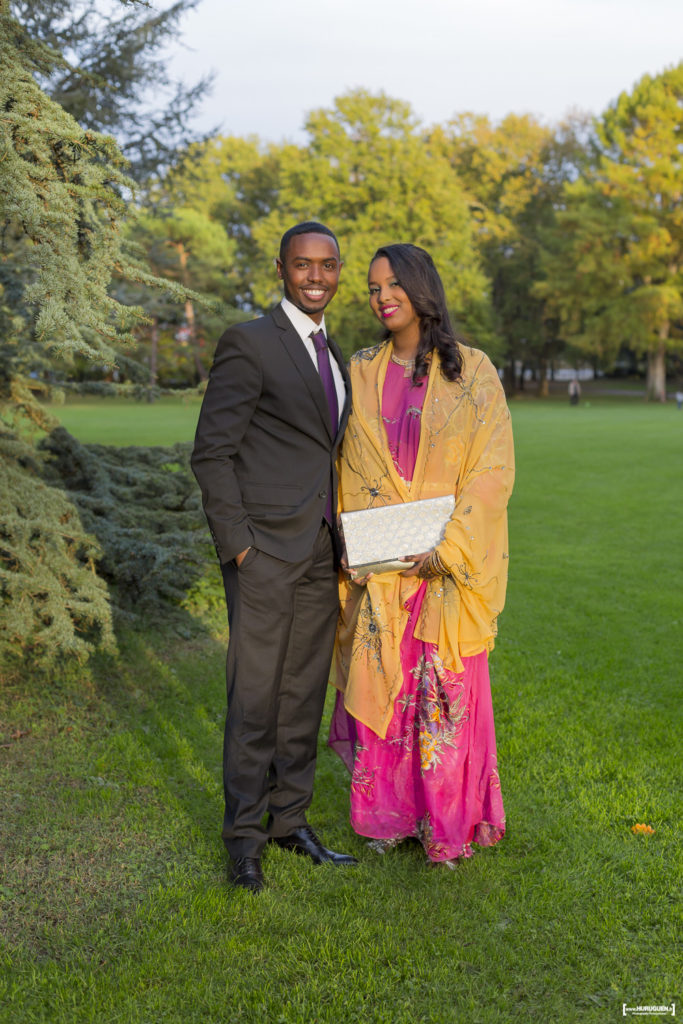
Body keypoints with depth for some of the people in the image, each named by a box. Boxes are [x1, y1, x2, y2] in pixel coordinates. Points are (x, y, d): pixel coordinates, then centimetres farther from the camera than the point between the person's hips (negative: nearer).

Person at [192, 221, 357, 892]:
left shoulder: (333, 355, 17)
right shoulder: (248, 344, -7)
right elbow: (212, 452, -10)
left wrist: (340, 541, 13)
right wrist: (235, 545, -14)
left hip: (320, 550, 7)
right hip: (264, 547, -7)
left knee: (304, 692, 12)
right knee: (255, 696, 0)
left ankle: (290, 819, 25)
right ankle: (244, 836, 13)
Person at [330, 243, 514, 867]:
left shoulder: (472, 372, -2)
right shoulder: (362, 372, 9)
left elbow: (493, 471, -8)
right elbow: (349, 471, 11)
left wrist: (449, 546, -18)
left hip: (450, 564, -3)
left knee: (447, 692, 2)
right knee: (381, 686, 7)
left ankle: (448, 822, 19)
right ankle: (389, 812, 24)